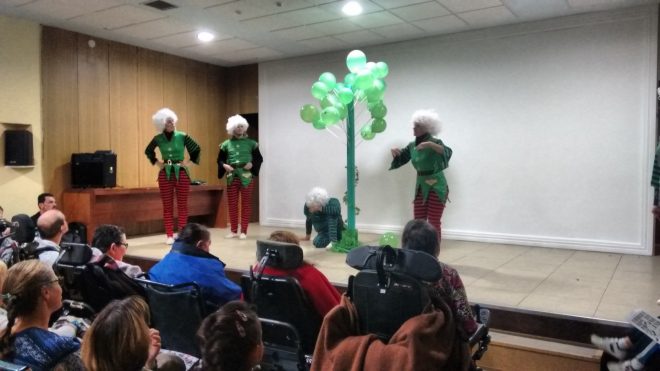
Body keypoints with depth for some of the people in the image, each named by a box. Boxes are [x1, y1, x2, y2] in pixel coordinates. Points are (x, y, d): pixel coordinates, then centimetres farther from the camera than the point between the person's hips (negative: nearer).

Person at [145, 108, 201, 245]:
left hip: (181, 172, -1)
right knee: (167, 206, 3)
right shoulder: (158, 139, 0)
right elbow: (148, 151, 18)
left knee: (182, 205, 2)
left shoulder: (182, 136, -5)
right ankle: (169, 235, 9)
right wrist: (156, 162, 8)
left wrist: (190, 161, 0)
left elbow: (196, 149, 5)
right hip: (165, 174, 1)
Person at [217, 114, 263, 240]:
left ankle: (244, 231, 8)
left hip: (247, 176, -2)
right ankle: (234, 231, 16)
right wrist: (224, 165, -8)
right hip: (232, 176, 2)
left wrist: (252, 164, -13)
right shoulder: (226, 144, 7)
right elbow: (220, 159, 12)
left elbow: (259, 158, 5)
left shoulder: (251, 143, 3)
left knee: (246, 204, 2)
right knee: (232, 204, 5)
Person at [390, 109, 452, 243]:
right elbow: (399, 159, 9)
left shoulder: (434, 142, -13)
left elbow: (447, 152, -31)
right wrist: (395, 152, -12)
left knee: (434, 223, -4)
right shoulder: (412, 146, 5)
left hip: (436, 187, -6)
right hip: (420, 186, 6)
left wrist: (430, 144, -44)